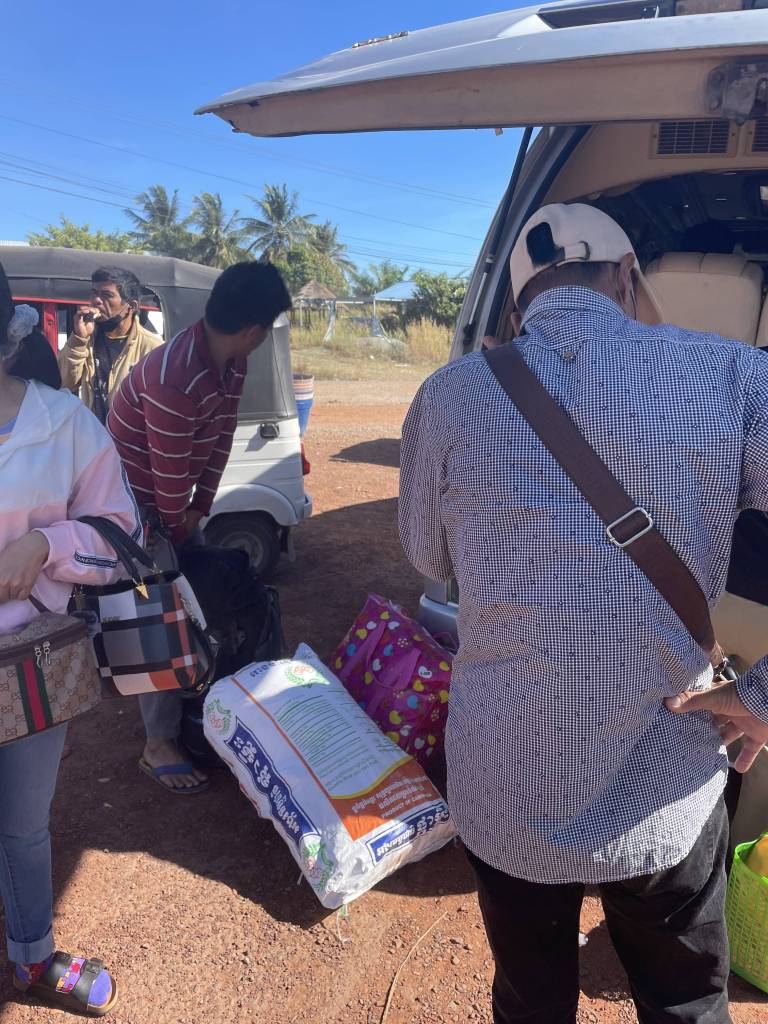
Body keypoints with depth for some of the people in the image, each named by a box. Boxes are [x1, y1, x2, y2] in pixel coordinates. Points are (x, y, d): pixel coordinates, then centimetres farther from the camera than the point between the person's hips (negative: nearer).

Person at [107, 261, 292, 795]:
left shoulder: (231, 361, -5)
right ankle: (160, 745, 9)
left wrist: (201, 506, -2)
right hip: (137, 504, -8)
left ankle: (193, 706, 34)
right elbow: (171, 475, -26)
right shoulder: (173, 379, -34)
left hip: (177, 503, 9)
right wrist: (178, 529, -10)